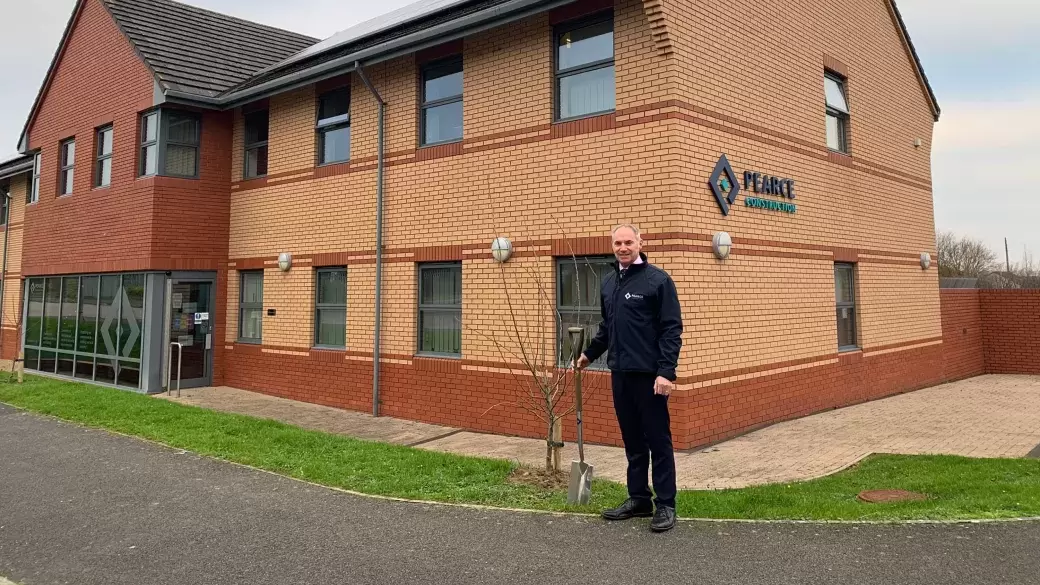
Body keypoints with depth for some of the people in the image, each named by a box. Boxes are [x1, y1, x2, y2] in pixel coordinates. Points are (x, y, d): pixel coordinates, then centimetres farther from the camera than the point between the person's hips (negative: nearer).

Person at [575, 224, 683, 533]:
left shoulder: (658, 280, -8)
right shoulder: (608, 283, 13)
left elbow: (672, 330, -13)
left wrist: (666, 372, -19)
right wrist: (589, 353, 22)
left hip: (649, 374, -6)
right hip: (619, 373, 7)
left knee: (658, 440, 1)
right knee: (632, 441, 13)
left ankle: (665, 504, 11)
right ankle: (638, 499, 24)